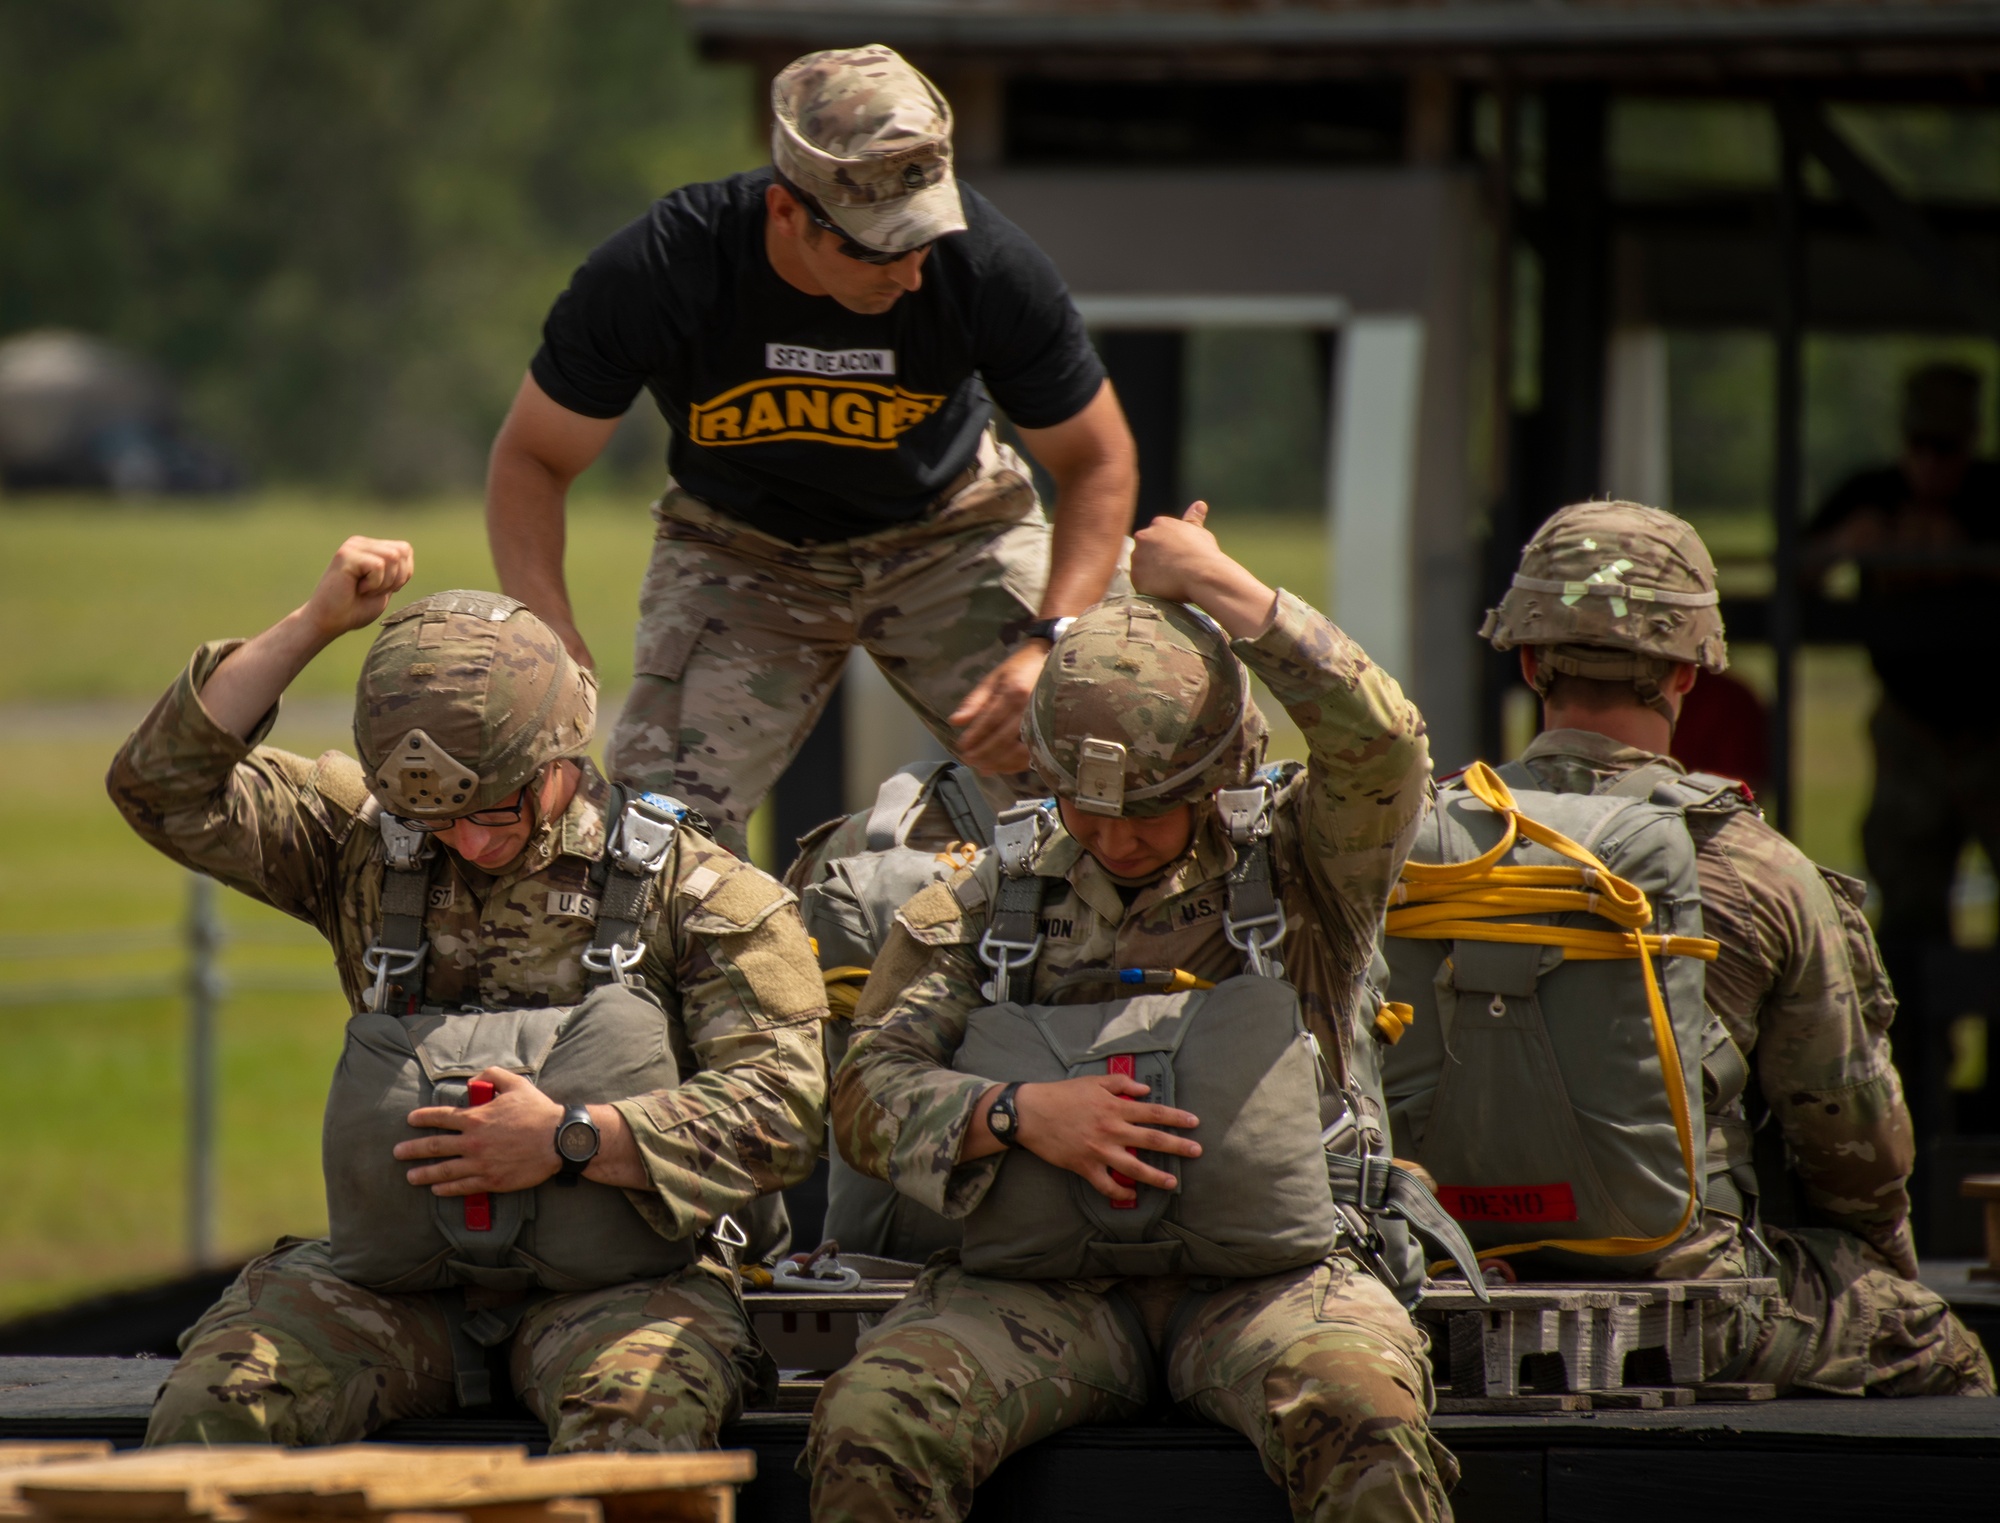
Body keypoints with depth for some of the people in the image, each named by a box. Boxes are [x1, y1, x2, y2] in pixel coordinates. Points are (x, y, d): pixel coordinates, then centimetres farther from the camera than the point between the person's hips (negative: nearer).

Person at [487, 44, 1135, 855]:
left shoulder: (989, 266, -27)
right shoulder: (657, 271, -28)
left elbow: (1096, 460, -12)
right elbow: (533, 457, -15)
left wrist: (1050, 647, -28)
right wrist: (552, 642, -31)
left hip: (946, 530, 0)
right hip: (740, 544, 0)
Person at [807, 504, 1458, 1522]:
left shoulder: (1295, 860, 7)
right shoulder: (994, 896, 13)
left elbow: (1380, 744, -14)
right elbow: (869, 1091, 7)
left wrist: (1218, 587, -7)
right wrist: (1019, 1114, -13)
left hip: (1271, 1270, -2)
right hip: (1043, 1278, 2)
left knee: (1362, 1422, -36)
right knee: (868, 1426, -27)